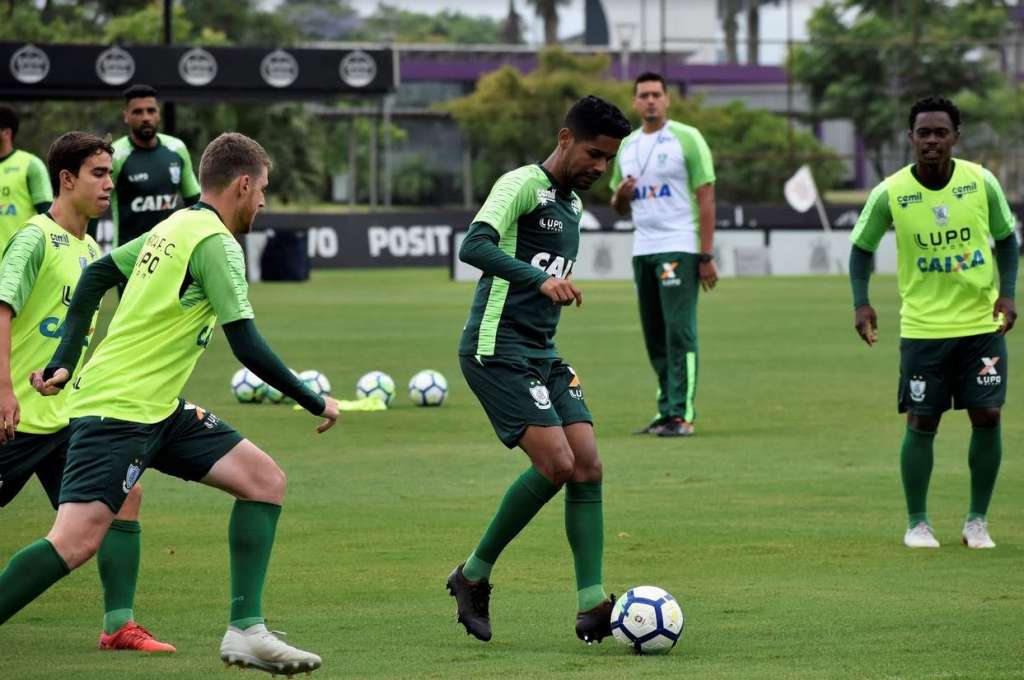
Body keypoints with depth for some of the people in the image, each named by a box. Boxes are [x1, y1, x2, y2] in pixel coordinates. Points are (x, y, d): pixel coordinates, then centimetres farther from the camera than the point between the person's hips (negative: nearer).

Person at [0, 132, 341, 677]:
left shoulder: (176, 226, 13)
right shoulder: (217, 244, -14)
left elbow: (97, 274, 21)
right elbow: (247, 348, -16)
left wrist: (66, 360, 21)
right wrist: (316, 404, -6)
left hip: (160, 409, 10)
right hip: (117, 408, -10)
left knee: (265, 480, 3)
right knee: (76, 540, -19)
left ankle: (245, 631, 0)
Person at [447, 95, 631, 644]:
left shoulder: (573, 205, 18)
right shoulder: (522, 185, -10)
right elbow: (474, 246, -27)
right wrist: (541, 279, -38)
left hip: (542, 353, 9)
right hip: (496, 349, -9)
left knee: (588, 465, -4)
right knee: (556, 463, -18)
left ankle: (591, 606, -5)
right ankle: (474, 575, -3)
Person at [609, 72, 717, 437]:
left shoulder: (686, 138, -3)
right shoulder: (627, 146, 14)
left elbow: (706, 197, -7)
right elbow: (619, 205, 23)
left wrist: (706, 256, -13)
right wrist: (621, 195, -4)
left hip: (679, 249, -6)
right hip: (642, 251, 6)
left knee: (679, 332, -11)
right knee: (655, 336, 5)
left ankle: (682, 415, -13)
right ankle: (666, 411, 10)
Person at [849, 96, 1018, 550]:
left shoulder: (982, 183, -6)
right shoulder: (890, 194, -9)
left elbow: (1006, 238, 7)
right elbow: (862, 248, 4)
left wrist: (1007, 292, -6)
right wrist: (861, 303, -10)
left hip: (982, 323, 1)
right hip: (922, 326, -1)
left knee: (987, 418, -3)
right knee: (921, 423, -1)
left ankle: (977, 520, 12)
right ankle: (917, 523, 14)